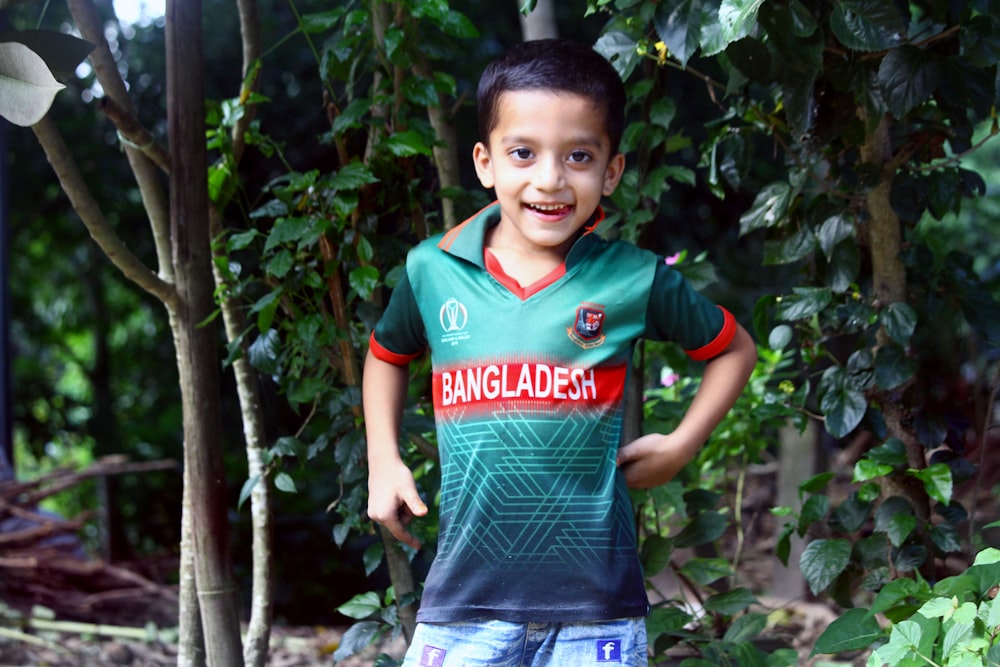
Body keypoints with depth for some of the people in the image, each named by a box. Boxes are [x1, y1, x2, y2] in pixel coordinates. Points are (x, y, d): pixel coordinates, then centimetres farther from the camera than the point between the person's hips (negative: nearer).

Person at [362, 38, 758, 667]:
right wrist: (384, 461, 13)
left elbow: (734, 349, 14)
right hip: (464, 601, 1)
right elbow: (387, 354, 25)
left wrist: (681, 446, 3)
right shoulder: (433, 272, 3)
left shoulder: (634, 280, -2)